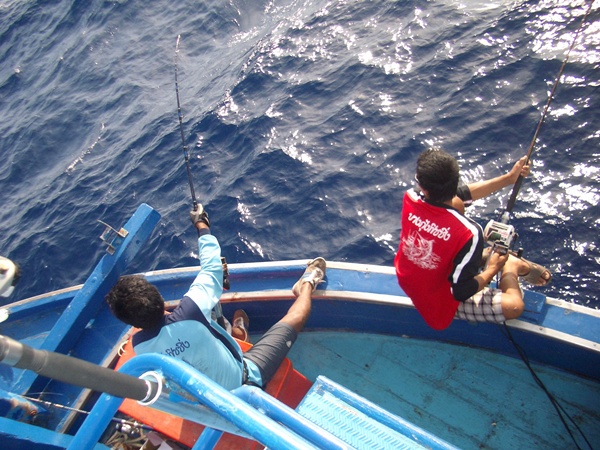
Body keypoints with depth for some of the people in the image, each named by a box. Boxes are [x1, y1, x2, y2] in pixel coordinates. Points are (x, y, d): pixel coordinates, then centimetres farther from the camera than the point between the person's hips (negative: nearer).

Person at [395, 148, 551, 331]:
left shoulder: (410, 197, -21)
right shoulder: (469, 233, -35)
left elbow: (458, 196, -3)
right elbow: (462, 292, -27)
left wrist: (508, 178, -1)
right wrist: (492, 269, -9)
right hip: (440, 305, -6)